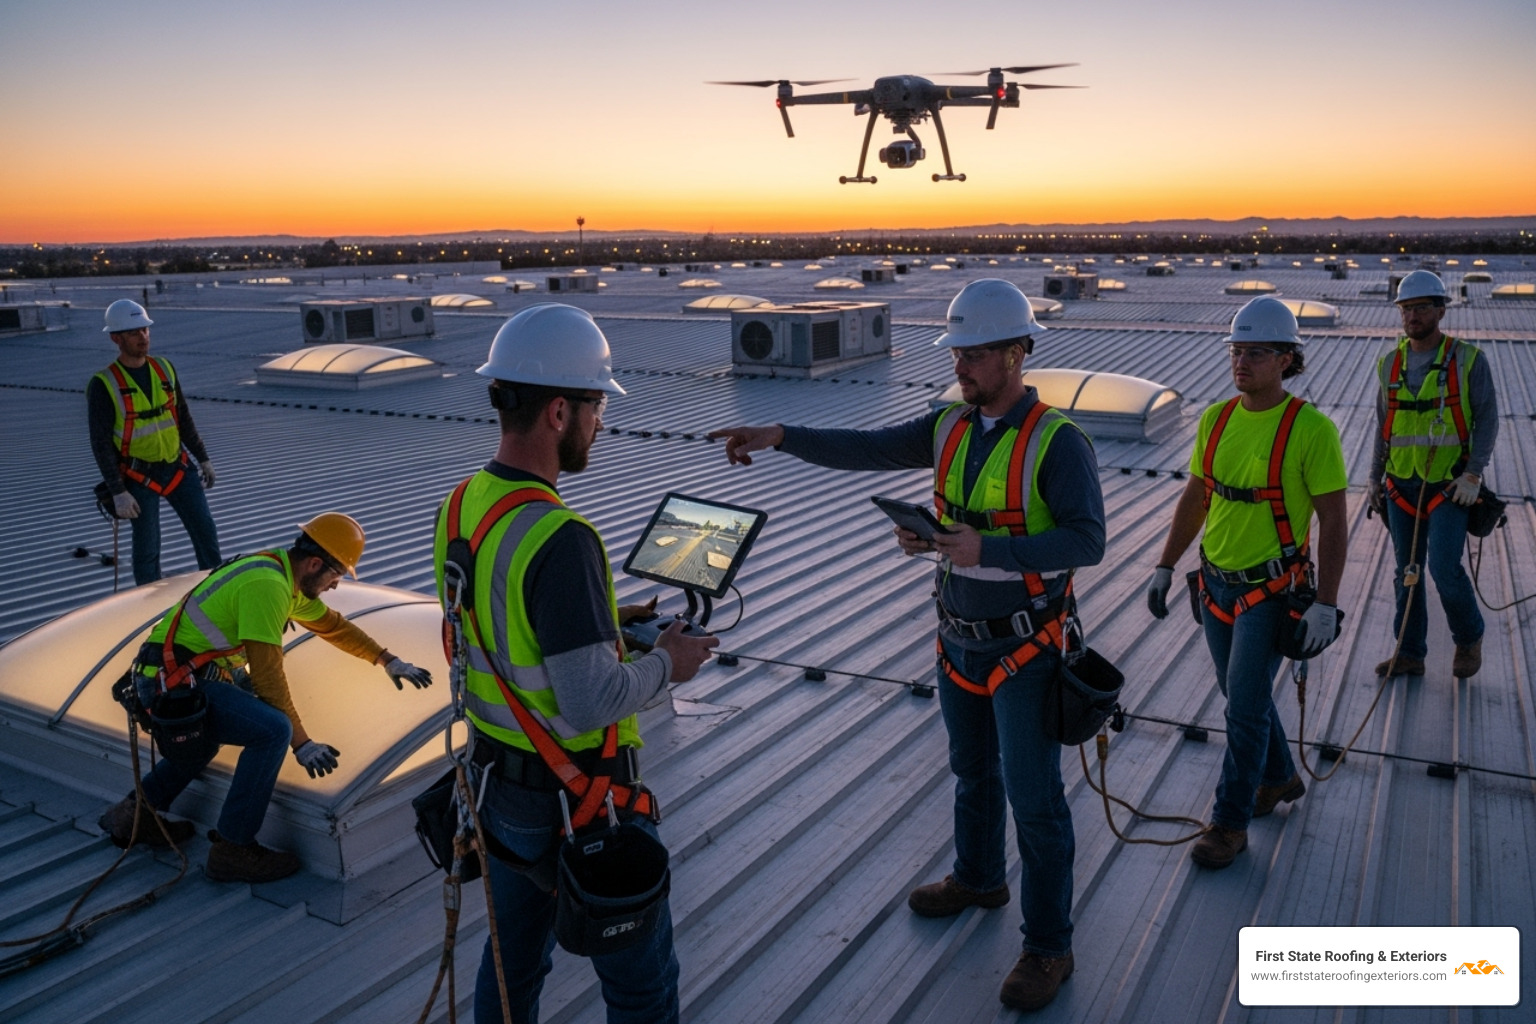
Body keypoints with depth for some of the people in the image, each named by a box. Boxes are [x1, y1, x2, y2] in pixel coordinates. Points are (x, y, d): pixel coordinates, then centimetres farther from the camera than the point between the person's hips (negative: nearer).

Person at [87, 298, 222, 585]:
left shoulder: (164, 368, 2)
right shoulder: (103, 385, -13)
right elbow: (101, 443, -13)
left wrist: (203, 458, 13)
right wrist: (118, 492, -16)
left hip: (178, 467, 5)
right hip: (139, 476, -4)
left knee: (206, 531, 6)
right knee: (147, 547, 4)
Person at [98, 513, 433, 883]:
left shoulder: (285, 575, 10)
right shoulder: (267, 585, -20)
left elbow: (332, 624, 24)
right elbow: (268, 674, -19)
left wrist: (388, 660, 26)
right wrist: (301, 742, -13)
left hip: (187, 674, 10)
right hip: (176, 682, -10)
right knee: (272, 730, -21)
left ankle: (137, 813, 28)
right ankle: (233, 849, -11)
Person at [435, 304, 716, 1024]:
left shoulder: (458, 506, -2)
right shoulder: (559, 538, -29)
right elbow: (593, 701, -29)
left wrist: (609, 620, 11)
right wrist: (666, 663, -12)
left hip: (498, 776, 8)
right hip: (577, 801, -8)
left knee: (513, 958, 26)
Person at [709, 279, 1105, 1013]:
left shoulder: (1056, 442, -20)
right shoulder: (951, 428, -1)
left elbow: (1087, 540, -27)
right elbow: (862, 450, -6)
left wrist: (985, 550, -37)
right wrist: (779, 437, -19)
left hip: (1024, 649, -6)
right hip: (960, 639, 7)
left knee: (1033, 797, 3)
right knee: (972, 770, 24)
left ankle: (1048, 946, 20)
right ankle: (978, 878, 48)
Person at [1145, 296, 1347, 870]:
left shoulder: (1311, 429, -16)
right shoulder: (1216, 419, 1)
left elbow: (1333, 521, -14)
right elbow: (1194, 498, 10)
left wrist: (1326, 605, -17)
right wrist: (1165, 567, 10)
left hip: (1272, 590, -6)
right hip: (1217, 584, 6)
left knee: (1244, 706, -4)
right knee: (1240, 691, 19)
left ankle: (1230, 824, 12)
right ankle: (1279, 778, 43)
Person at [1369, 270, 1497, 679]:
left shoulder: (1467, 360, -4)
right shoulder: (1390, 364, 7)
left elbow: (1487, 419, -5)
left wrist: (1474, 474, -13)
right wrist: (1375, 478, 12)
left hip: (1450, 486, -4)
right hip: (1402, 486, 4)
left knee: (1445, 568, -11)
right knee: (1407, 572, 9)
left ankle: (1469, 638, 16)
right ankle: (1410, 653, 19)